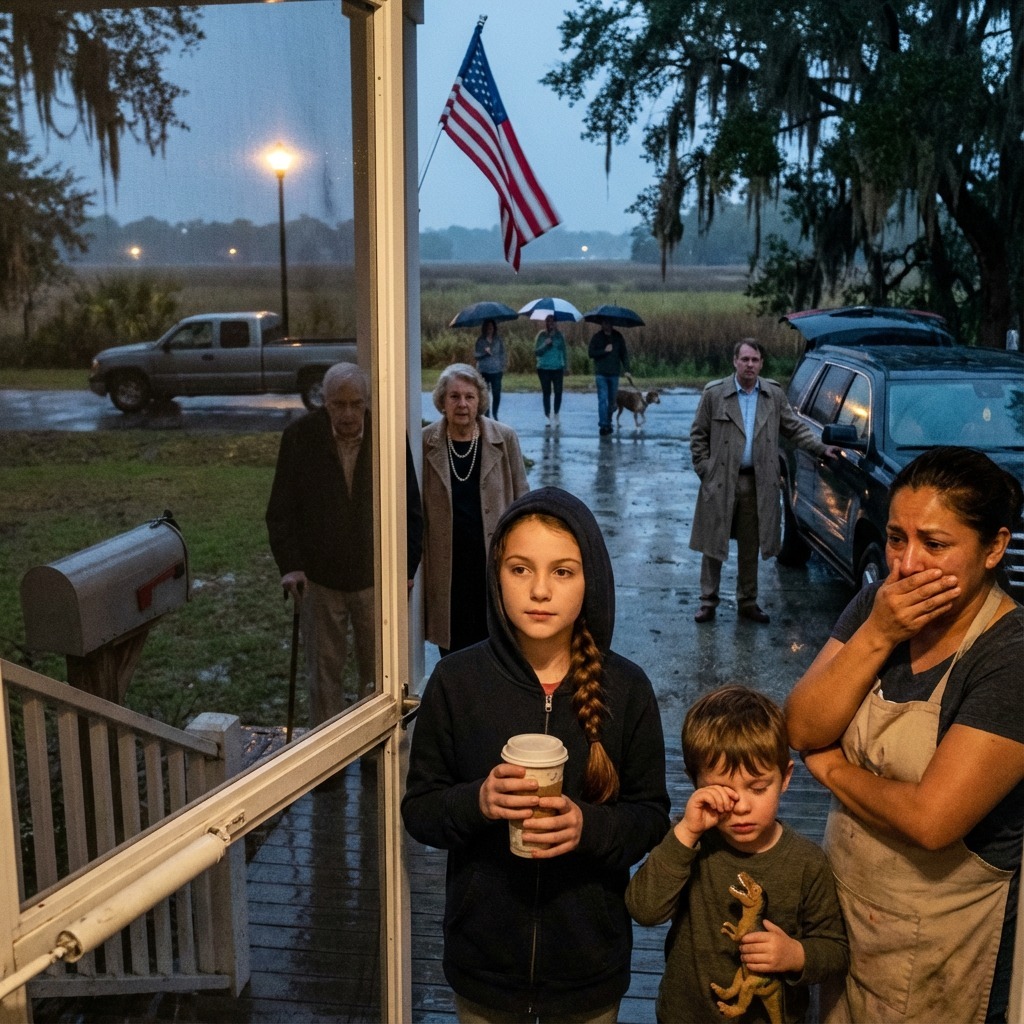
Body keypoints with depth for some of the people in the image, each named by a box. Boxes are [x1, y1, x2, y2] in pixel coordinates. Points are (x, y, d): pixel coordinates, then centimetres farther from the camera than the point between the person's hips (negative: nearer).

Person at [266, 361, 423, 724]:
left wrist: (407, 567, -3)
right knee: (323, 673, 11)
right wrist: (289, 565, -9)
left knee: (379, 673, 11)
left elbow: (410, 509, 1)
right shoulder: (299, 436, -7)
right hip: (318, 577, 0)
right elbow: (280, 510, -1)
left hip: (376, 575, 0)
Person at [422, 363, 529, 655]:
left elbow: (521, 499, 3)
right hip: (446, 562, 0)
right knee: (452, 643, 10)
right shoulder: (425, 443, -4)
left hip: (494, 558, 0)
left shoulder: (504, 439, -3)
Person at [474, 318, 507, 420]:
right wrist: (485, 352, -16)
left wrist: (503, 364, -2)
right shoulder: (480, 340, 3)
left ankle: (495, 414, 14)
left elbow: (502, 353, 10)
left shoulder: (498, 339, 6)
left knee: (496, 393, -5)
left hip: (496, 370, 1)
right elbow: (476, 355, 1)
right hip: (484, 371, -1)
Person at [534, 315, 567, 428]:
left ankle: (556, 415, 12)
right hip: (544, 369, -1)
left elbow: (563, 351, 10)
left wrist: (564, 367, 9)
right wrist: (545, 344, -19)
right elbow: (536, 352, -3)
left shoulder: (559, 335, 5)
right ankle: (548, 417, 11)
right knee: (546, 393, 3)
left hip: (558, 368, 1)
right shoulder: (541, 335, 1)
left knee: (558, 392, -5)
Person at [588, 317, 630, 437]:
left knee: (612, 400, 9)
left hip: (614, 374, 3)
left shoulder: (618, 337, 7)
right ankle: (603, 425, -13)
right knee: (603, 399, -11)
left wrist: (626, 368, -3)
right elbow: (590, 353, -6)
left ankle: (608, 423, 24)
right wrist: (604, 350, -19)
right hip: (601, 374, -3)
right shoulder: (597, 337, 1)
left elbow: (624, 354, 8)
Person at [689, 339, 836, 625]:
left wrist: (821, 448, 5)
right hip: (721, 482, -2)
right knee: (713, 546, 4)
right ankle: (708, 602, 14)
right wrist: (704, 469, -5)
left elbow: (794, 428, 14)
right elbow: (698, 435, 2)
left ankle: (748, 602, 22)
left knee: (750, 548, 10)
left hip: (758, 483, 2)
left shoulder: (774, 395, 6)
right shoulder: (714, 394, -2)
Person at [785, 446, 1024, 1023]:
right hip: (843, 898, 6)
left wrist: (830, 766, -14)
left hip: (940, 935, -5)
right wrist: (875, 637, -23)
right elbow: (803, 730, -12)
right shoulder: (877, 605, -5)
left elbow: (930, 820, -30)